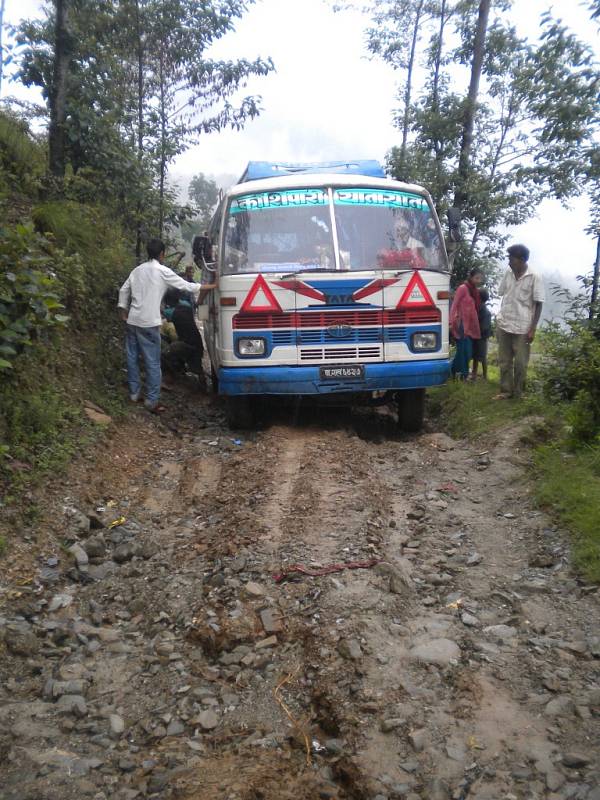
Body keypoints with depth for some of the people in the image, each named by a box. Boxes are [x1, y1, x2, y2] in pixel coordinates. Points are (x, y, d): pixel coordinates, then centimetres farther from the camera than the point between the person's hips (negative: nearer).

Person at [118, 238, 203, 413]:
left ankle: (134, 393, 21)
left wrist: (123, 310, 26)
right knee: (153, 362, -2)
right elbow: (185, 286, -5)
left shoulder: (138, 270, 13)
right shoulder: (163, 271, -6)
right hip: (149, 323, -6)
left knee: (132, 358, 14)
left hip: (132, 320, 7)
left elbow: (123, 290, 16)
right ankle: (152, 400, -1)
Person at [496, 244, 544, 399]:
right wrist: (499, 319, 13)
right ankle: (506, 390, 20)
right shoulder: (508, 273, 3)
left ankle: (518, 393, 17)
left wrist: (533, 329, -11)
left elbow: (538, 304, -7)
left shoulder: (534, 277, -9)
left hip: (523, 327, -4)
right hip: (504, 324, 4)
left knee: (521, 363, 4)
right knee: (504, 361, 9)